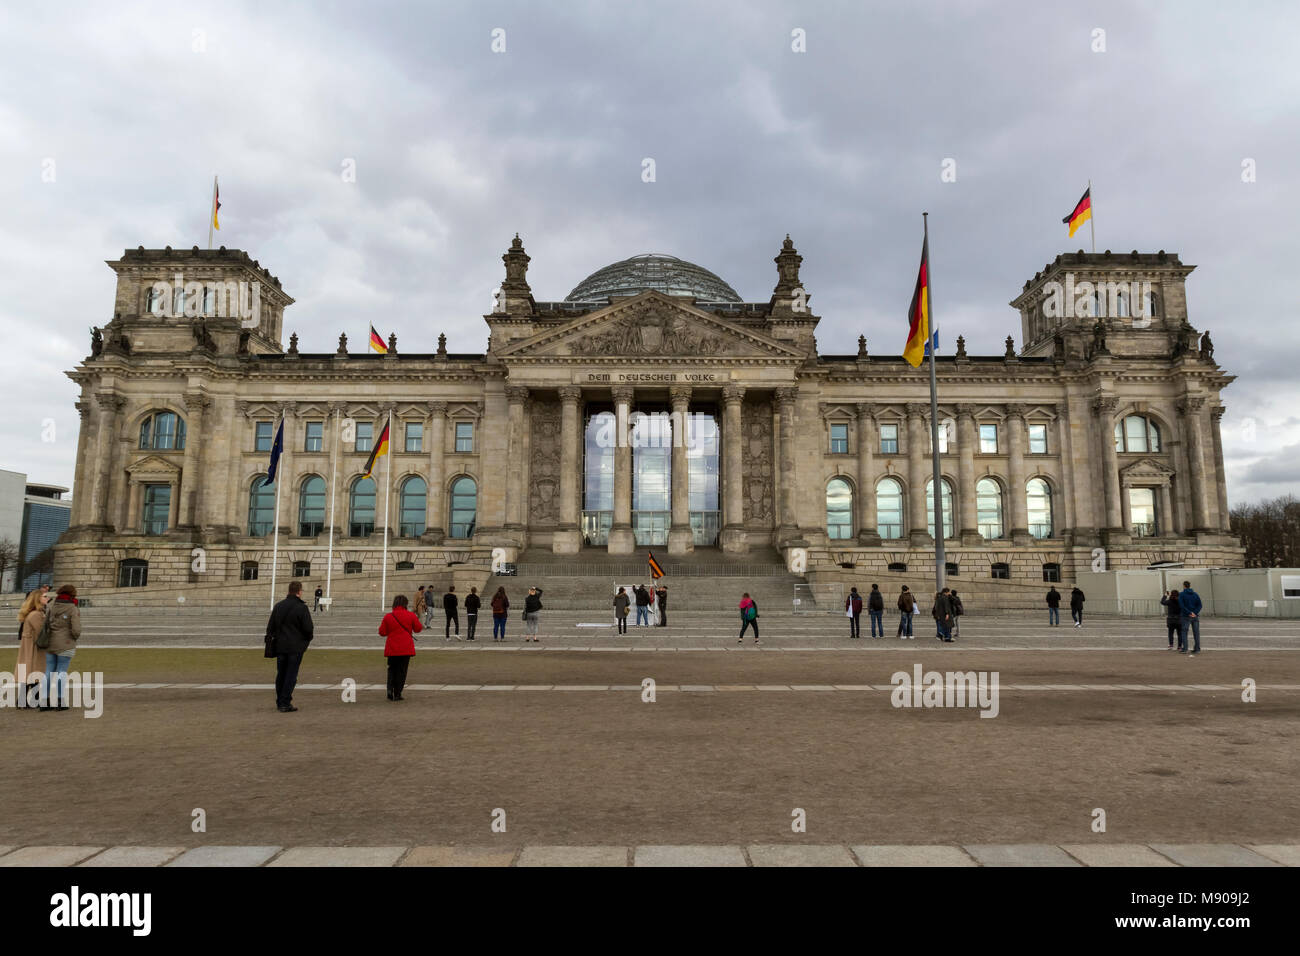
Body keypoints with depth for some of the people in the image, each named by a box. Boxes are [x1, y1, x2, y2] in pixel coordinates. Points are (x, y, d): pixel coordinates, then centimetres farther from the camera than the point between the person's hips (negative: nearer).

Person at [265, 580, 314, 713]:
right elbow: (308, 629, -12)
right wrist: (306, 641, 7)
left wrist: (272, 640, 18)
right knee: (291, 675, 0)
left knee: (281, 674, 15)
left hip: (280, 647, 5)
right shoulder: (302, 608, -11)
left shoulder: (278, 606, 7)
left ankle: (279, 702, 22)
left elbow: (270, 627, 9)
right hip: (296, 647, -5)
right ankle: (285, 704, -1)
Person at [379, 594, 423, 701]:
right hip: (406, 648, -1)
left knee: (392, 669, 18)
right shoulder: (410, 615, -5)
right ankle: (397, 694, 4)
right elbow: (418, 629, 3)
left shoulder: (388, 616, -3)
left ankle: (390, 689, 1)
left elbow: (382, 632, 2)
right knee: (402, 670, 5)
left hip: (391, 649, 1)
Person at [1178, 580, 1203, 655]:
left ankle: (1185, 649, -7)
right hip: (1195, 616, 4)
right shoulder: (1195, 594, 8)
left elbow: (1182, 606, -15)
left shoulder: (1181, 595, -4)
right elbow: (1199, 605, 0)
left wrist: (1189, 613, -14)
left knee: (1184, 632, 1)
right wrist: (1194, 613, -8)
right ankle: (1197, 649, 9)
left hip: (1186, 616, -4)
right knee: (1196, 633, 7)